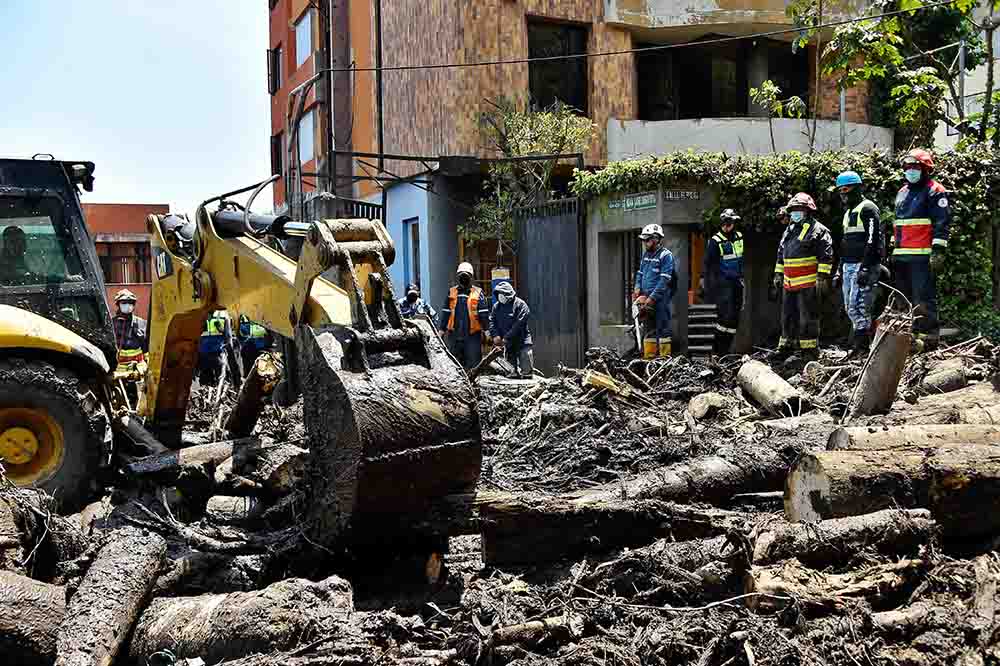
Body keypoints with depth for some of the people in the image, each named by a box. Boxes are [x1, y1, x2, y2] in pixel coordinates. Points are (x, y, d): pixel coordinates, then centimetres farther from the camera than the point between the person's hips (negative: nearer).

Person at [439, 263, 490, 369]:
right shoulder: (452, 292, 10)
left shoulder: (478, 293, 1)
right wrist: (442, 329, 10)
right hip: (454, 334, 3)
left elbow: (484, 313, -2)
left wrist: (486, 329, -7)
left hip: (473, 334, -3)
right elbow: (445, 312, 13)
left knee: (473, 363, -1)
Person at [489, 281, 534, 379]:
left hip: (522, 342, -5)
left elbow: (519, 324, -16)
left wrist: (507, 337, -20)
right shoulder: (497, 306, 11)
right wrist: (495, 335, -13)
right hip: (507, 343, 6)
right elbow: (492, 321, 4)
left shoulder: (521, 305, -8)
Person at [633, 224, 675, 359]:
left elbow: (664, 281, -15)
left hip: (660, 299, -7)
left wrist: (651, 298, -18)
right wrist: (637, 289, 1)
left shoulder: (666, 255, -9)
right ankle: (648, 357, 19)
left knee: (662, 329, -4)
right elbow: (640, 273, 20)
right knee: (648, 329, 12)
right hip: (646, 299, 7)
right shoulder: (646, 254, 14)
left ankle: (665, 357, -1)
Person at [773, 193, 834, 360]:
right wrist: (778, 274, 21)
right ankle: (786, 345, 24)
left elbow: (826, 255, -12)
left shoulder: (818, 230, -6)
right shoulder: (789, 231, 19)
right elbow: (781, 254, 26)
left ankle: (810, 348, 2)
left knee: (808, 316, -4)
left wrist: (822, 277, -17)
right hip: (789, 283, 8)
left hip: (808, 283, -8)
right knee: (788, 315, 13)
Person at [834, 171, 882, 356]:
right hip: (849, 265, 10)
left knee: (858, 306, -15)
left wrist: (865, 268, -23)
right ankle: (860, 345, 13)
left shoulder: (867, 208, -7)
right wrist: (840, 270, 22)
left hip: (864, 265, -10)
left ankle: (861, 345, -14)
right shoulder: (848, 211, 23)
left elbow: (871, 240, -16)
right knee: (850, 308, 9)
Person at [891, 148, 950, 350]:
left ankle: (928, 336, -8)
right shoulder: (902, 192, 22)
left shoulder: (934, 191, -3)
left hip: (922, 256, -8)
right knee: (903, 297, 12)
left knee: (923, 296, -10)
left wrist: (938, 250, -18)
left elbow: (942, 222, -10)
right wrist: (894, 249, 23)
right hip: (901, 256, 8)